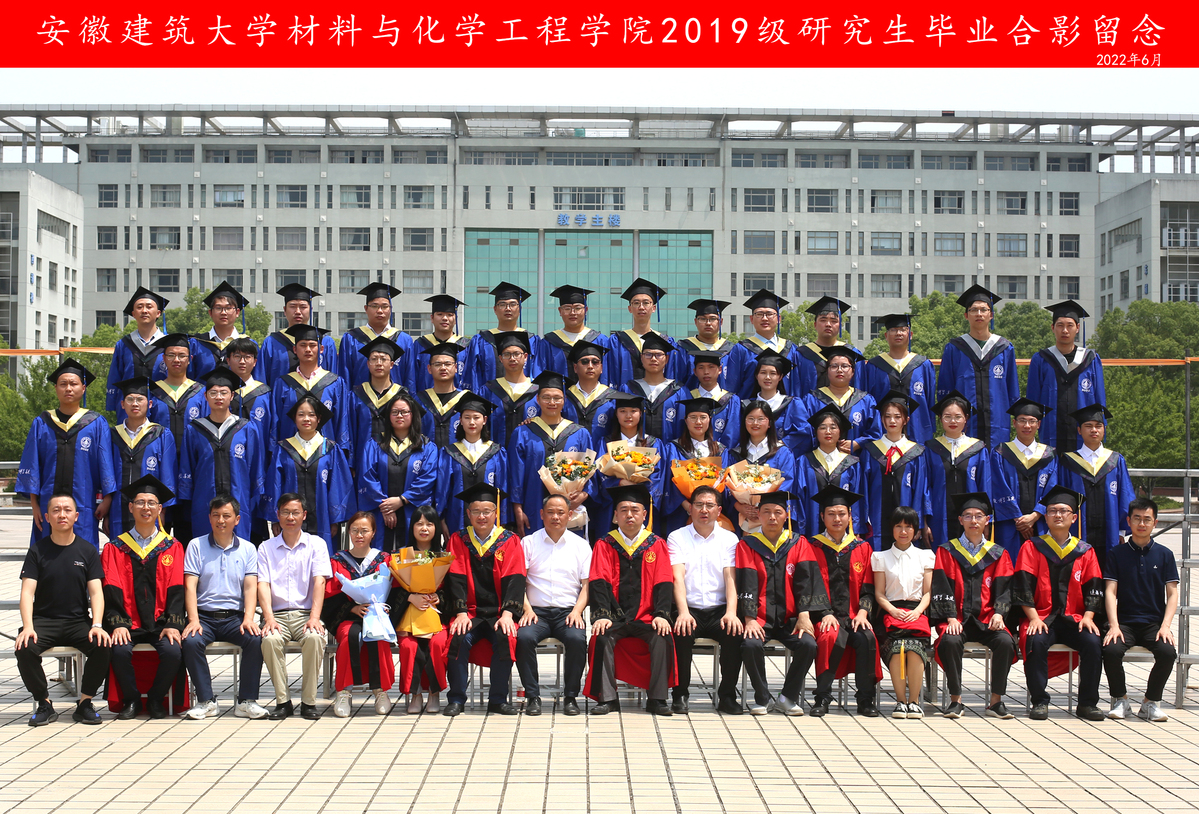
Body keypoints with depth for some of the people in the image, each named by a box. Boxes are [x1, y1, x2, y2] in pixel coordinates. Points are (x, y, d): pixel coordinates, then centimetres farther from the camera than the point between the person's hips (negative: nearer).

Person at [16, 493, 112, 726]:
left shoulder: (87, 550, 6)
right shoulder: (37, 550, 4)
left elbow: (96, 592, -1)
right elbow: (27, 592, -4)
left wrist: (97, 625, -19)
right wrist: (28, 627, -22)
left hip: (78, 621, 0)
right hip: (44, 620, 0)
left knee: (103, 646, -29)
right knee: (24, 649, -30)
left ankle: (85, 703, -9)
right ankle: (44, 704, -10)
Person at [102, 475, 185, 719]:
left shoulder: (172, 547, 10)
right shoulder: (115, 548, 10)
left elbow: (176, 589, 3)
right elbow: (111, 590, 1)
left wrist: (172, 624, -12)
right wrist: (117, 624, -14)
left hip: (160, 623, 0)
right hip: (128, 623, 0)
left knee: (173, 651, -27)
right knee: (120, 651, -29)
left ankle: (156, 699, -1)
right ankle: (131, 700, -4)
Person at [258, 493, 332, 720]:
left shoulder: (316, 544, 10)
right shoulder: (266, 548, 13)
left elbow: (319, 581, -3)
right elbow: (263, 585, 1)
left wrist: (314, 617, -17)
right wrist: (269, 618, -17)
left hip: (305, 613, -1)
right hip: (278, 614, 1)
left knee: (314, 638, -34)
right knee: (270, 639, -33)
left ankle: (309, 702, -21)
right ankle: (283, 701, -21)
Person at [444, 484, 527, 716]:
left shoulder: (510, 541, 6)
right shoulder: (458, 540, 9)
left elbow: (514, 579, -4)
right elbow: (455, 579, 0)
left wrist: (507, 613, -19)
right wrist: (461, 613, -15)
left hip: (499, 613, -1)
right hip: (471, 612, 1)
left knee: (505, 638, -30)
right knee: (459, 638, -29)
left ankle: (498, 699, -16)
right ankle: (456, 699, -16)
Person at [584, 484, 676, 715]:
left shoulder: (657, 545, 10)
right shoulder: (605, 545, 9)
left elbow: (663, 583, 2)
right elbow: (599, 583, -1)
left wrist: (661, 615, -15)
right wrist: (601, 615, -17)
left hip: (646, 617, 0)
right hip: (615, 618, 0)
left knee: (663, 638, -29)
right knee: (602, 637, -30)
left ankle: (657, 698, -20)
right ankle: (606, 698, -23)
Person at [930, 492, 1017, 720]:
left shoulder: (998, 554, 15)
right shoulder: (947, 552, 10)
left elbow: (1004, 589, 7)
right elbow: (942, 588, 1)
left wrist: (999, 614, -13)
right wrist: (951, 617, -14)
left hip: (987, 619, 1)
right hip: (957, 618, -1)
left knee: (1005, 642, -30)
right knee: (949, 641, -34)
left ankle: (996, 700, -17)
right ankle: (955, 699, -20)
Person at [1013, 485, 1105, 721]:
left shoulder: (1085, 552, 12)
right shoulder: (1031, 548, 7)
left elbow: (1093, 590, 9)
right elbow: (1023, 587, -1)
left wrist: (1087, 617, -8)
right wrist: (1034, 618, -14)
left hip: (1074, 619, 2)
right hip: (1041, 617, -2)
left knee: (1093, 643, -27)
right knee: (1036, 642, -33)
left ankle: (1087, 703, -13)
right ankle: (1039, 701, -22)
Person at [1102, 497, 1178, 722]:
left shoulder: (1164, 554, 9)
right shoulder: (1116, 554, 7)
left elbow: (1172, 594, 4)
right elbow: (1110, 592, 0)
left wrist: (1165, 626, -11)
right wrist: (1114, 625, -15)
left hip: (1154, 623, 1)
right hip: (1125, 621, -1)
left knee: (1168, 652, -30)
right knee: (1111, 650, -30)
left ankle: (1151, 702, -6)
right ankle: (1120, 700, -5)